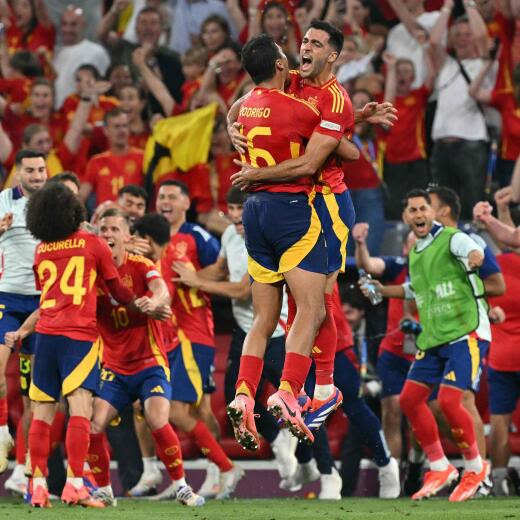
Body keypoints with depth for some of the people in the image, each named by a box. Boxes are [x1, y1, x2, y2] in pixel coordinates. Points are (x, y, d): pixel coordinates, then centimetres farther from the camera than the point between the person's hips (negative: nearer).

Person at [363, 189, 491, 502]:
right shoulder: (414, 253, 15)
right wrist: (382, 290, 23)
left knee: (449, 401, -18)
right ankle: (440, 469, 17)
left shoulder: (452, 239, -9)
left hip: (466, 333, -8)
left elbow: (474, 252, -33)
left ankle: (476, 467, 3)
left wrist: (474, 258, -56)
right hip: (433, 338, 8)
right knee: (410, 399, 4)